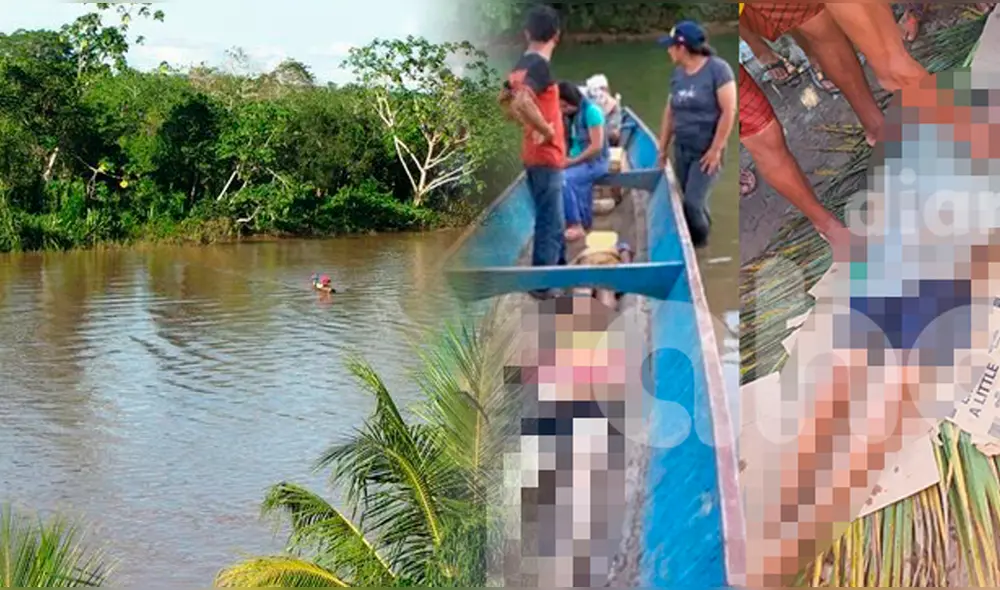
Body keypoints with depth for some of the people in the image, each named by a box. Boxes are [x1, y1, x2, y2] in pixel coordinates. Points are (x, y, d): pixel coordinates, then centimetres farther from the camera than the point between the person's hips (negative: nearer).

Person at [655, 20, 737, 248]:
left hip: (706, 150, -6)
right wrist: (662, 148, 13)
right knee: (691, 201, 10)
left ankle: (700, 244, 11)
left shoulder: (718, 69, -13)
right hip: (681, 150, 6)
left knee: (693, 201, -10)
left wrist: (716, 149, -16)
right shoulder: (678, 73, 7)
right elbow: (670, 112, 14)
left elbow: (729, 111, -15)